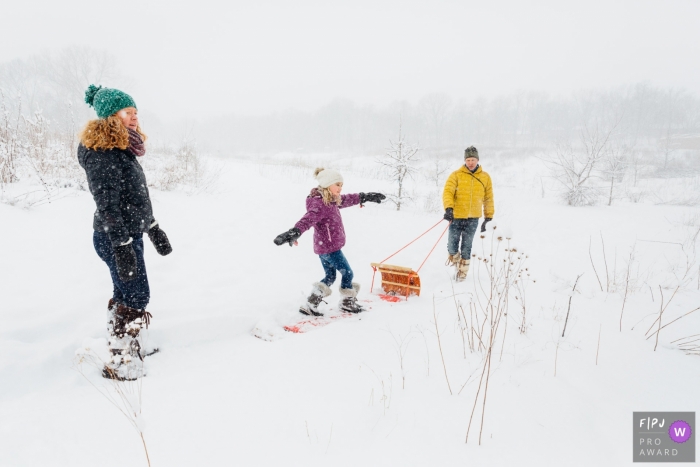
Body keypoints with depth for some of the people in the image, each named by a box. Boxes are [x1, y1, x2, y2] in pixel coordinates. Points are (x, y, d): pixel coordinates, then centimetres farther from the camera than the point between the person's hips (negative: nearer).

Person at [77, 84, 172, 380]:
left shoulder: (122, 148, 13)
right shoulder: (101, 153, -17)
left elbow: (138, 196, 18)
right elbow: (107, 204, -22)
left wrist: (155, 230, 20)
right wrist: (122, 247, -25)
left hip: (131, 235, 9)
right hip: (116, 239, -9)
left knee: (124, 294, 18)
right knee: (136, 297, -4)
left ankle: (126, 347, 33)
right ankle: (118, 364, 7)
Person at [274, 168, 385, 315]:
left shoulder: (331, 201, 7)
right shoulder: (319, 204, -25)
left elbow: (348, 199, 25)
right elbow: (308, 219, -43)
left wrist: (366, 197, 35)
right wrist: (294, 232, -61)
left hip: (324, 247, 10)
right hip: (330, 247, -10)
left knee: (330, 277, 17)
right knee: (347, 273, 8)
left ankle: (310, 305, 15)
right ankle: (347, 303, 29)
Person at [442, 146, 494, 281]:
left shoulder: (485, 177, 6)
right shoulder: (456, 175, -3)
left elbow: (489, 198, 12)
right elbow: (448, 191, -13)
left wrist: (488, 217, 12)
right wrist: (448, 208, -30)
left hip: (473, 219, 1)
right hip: (456, 217, -1)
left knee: (466, 247, 6)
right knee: (452, 245, 0)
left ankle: (462, 271, 24)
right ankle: (454, 259, 33)